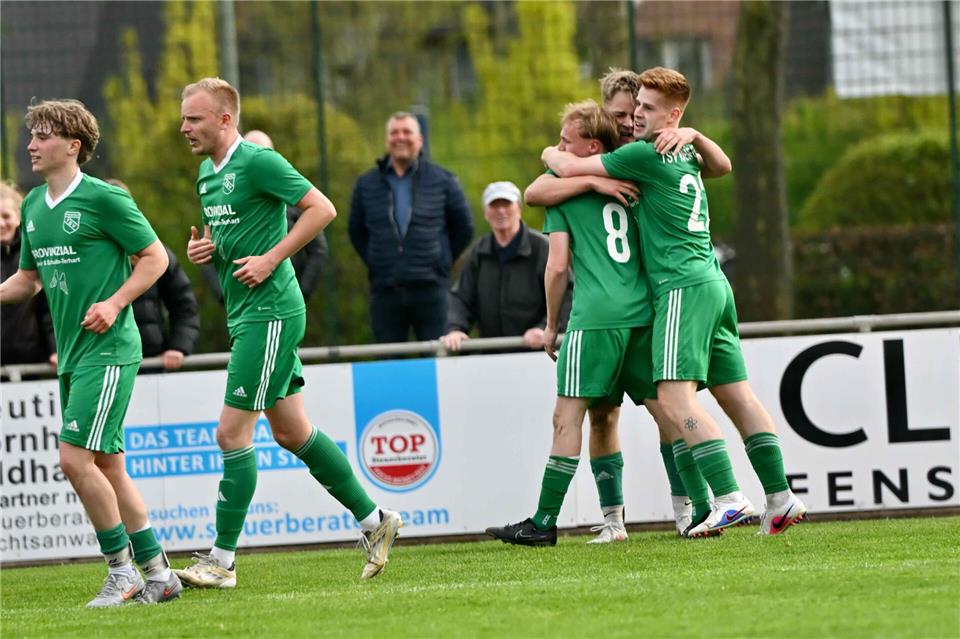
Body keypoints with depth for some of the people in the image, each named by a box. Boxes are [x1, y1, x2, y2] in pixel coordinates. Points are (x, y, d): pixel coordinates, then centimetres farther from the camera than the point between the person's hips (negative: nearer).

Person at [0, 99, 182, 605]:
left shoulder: (103, 199, -10)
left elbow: (155, 256, -7)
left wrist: (115, 303, -17)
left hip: (108, 350, -8)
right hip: (71, 354, 8)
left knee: (75, 459, -14)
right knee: (107, 466, 9)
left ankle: (122, 571, -2)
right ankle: (158, 575, 16)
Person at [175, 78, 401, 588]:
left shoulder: (258, 162, -14)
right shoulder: (207, 172, 14)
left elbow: (322, 208, -16)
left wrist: (271, 258, -19)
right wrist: (200, 247, 7)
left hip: (270, 312, -10)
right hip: (244, 316, 10)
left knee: (232, 432, -10)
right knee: (291, 432, 13)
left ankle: (222, 560, -6)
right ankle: (373, 519, 24)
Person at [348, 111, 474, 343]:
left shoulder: (442, 180, 6)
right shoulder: (367, 184, 11)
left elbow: (464, 227, 12)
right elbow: (356, 232, 21)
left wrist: (443, 261, 7)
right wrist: (376, 263, 11)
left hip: (430, 288, -2)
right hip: (385, 290, 2)